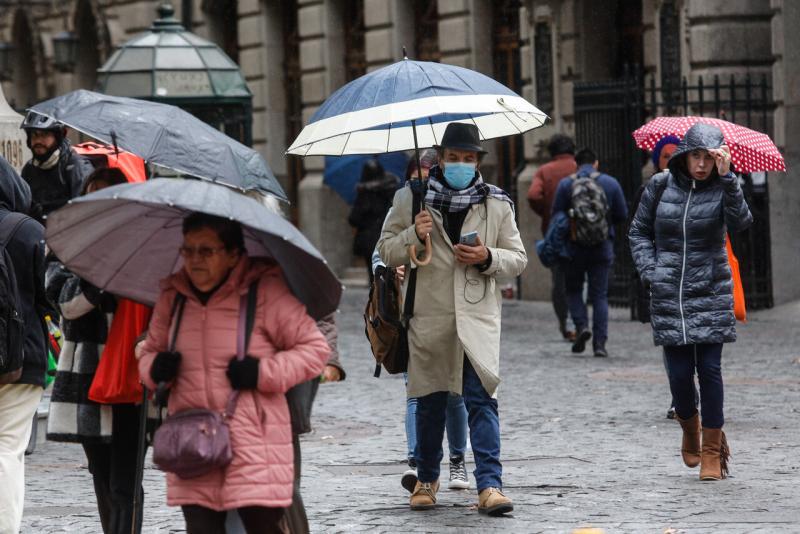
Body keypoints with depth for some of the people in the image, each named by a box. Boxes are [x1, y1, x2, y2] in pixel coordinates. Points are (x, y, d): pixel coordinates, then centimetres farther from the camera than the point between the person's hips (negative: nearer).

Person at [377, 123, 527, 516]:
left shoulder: (496, 203, 8)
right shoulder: (411, 198, 5)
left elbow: (518, 258, 11)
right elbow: (386, 251, 7)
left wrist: (488, 258, -10)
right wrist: (413, 235, -13)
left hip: (478, 316, -1)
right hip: (428, 317, 1)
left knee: (481, 399, -10)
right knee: (430, 402, 10)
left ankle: (490, 485, -14)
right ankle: (426, 480, 27)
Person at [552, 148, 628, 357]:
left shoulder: (566, 184, 0)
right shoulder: (610, 183, 3)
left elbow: (556, 215, -4)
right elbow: (622, 215, 4)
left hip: (575, 246, -1)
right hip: (603, 247, 1)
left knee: (573, 289, 15)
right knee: (600, 294, 5)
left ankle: (581, 325, -8)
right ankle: (599, 342, -4)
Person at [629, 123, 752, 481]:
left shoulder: (722, 188, -2)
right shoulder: (661, 186, 3)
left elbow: (739, 222, -22)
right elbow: (638, 231, 13)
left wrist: (726, 178, -30)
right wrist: (649, 271, -1)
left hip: (711, 293, -1)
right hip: (669, 294, 1)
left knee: (709, 368, -6)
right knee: (680, 373, -1)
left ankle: (712, 450, 4)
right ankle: (689, 429, 28)